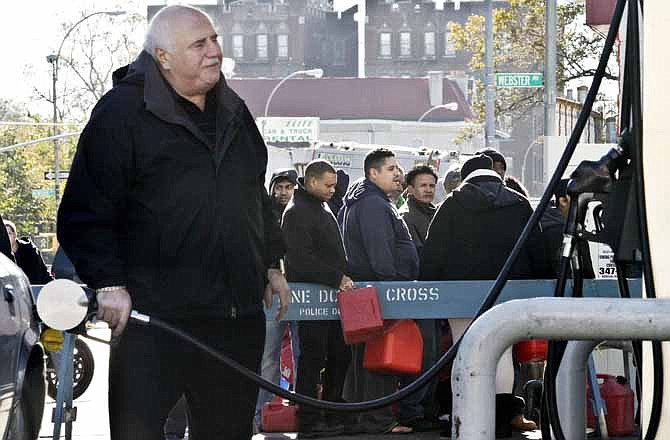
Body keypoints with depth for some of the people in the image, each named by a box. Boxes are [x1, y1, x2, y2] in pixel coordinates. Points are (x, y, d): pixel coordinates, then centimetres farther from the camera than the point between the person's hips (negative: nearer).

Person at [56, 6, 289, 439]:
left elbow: (258, 198, 28)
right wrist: (109, 284, -17)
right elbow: (85, 211, -9)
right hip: (152, 317, -6)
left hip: (239, 314, 6)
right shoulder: (122, 112, -6)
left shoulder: (234, 112, 16)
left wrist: (271, 264, 24)